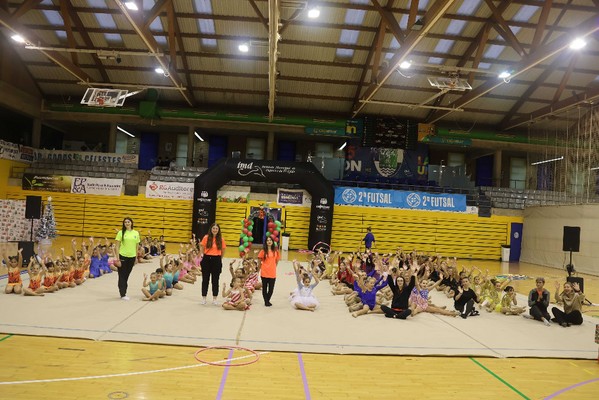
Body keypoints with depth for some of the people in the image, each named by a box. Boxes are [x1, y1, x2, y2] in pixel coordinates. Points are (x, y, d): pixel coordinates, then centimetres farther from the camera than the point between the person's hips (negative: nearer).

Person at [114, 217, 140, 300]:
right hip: (122, 256, -3)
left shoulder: (136, 233, 5)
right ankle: (123, 294, 4)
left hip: (132, 257, 3)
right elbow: (117, 246, -6)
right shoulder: (121, 233, -5)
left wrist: (136, 258, 9)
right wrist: (118, 259, -11)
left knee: (127, 275, 12)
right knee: (122, 276, 0)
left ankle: (124, 292, 24)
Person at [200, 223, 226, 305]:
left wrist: (220, 259, 5)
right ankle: (203, 298, 18)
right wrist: (202, 254, -10)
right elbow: (202, 248, 4)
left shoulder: (221, 239, 0)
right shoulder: (206, 237, -3)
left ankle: (214, 299, 16)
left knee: (215, 280, 6)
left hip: (217, 260, 1)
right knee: (205, 279, 7)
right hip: (207, 259, 0)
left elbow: (223, 251, 7)